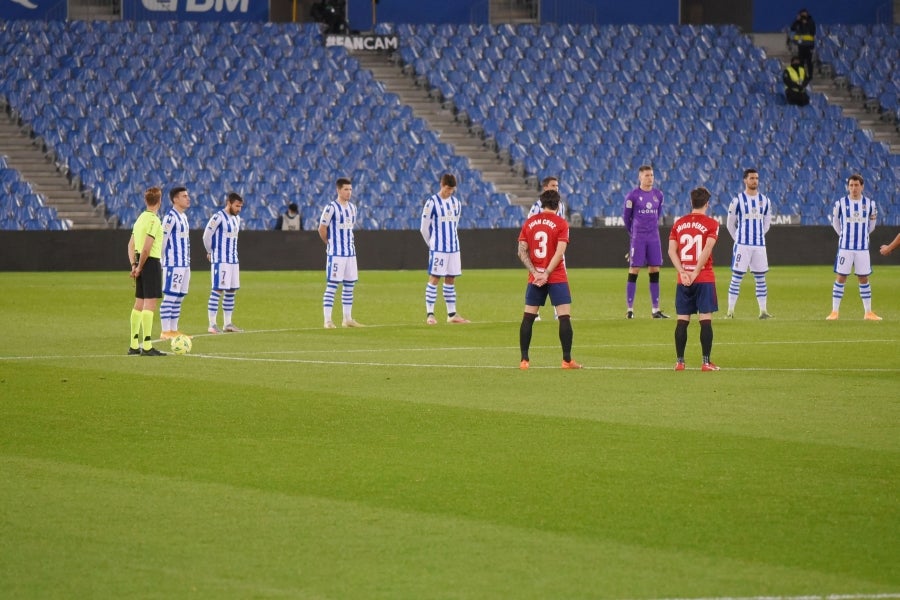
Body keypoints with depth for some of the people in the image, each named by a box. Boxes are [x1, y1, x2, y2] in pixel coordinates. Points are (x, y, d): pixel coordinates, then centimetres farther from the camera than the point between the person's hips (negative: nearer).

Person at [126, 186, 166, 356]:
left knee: (139, 303, 13)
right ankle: (147, 346, -13)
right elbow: (147, 247, -21)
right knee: (150, 304, -9)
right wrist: (139, 267, -12)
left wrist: (134, 265, 11)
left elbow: (131, 244, 16)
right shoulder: (153, 220, -14)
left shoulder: (140, 218, 13)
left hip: (141, 263, 9)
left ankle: (134, 345, 18)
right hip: (151, 262, -9)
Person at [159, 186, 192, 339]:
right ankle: (166, 331, -7)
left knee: (179, 298, 10)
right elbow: (162, 240, -15)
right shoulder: (170, 217, -12)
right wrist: (160, 262, -14)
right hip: (173, 264, -9)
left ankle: (174, 330, 14)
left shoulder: (184, 217, 17)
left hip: (184, 264, 9)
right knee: (169, 297, -8)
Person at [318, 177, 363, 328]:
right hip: (336, 253, -7)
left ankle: (347, 319, 17)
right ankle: (327, 320, -6)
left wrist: (349, 242, 12)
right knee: (332, 286, -7)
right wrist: (329, 243, 2)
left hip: (350, 252, 7)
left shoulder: (352, 207, 12)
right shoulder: (331, 208, -11)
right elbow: (322, 228, -8)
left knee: (349, 285, 9)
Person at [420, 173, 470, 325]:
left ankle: (452, 314, 12)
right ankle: (430, 314, -5)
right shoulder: (432, 203, -8)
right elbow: (424, 228, -4)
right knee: (434, 279, -6)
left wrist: (451, 241, 15)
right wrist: (432, 243, 5)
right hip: (438, 248, -6)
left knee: (451, 279, 8)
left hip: (453, 248, 6)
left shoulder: (456, 202, 10)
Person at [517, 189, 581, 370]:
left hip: (535, 278, 4)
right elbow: (559, 253, -13)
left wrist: (535, 273, -5)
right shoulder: (560, 223, -5)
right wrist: (547, 274, -12)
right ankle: (567, 360, -5)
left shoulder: (529, 222, 6)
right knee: (564, 317, -1)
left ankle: (524, 360, 5)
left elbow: (522, 251, 1)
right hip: (557, 278, -4)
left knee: (528, 317, 8)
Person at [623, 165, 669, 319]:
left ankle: (656, 309, 8)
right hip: (638, 237, -4)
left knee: (655, 272, 4)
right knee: (634, 271, -4)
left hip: (654, 237, 4)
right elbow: (626, 216, 4)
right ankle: (630, 309, 0)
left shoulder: (658, 195, 7)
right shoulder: (633, 195, -6)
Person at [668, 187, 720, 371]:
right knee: (706, 320, -1)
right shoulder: (711, 224, -3)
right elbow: (707, 249, -15)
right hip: (705, 278, -3)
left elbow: (671, 250, 0)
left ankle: (680, 361, 7)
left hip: (683, 280, 3)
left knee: (682, 320, 7)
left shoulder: (679, 223, 9)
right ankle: (706, 362, -4)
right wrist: (695, 273, -13)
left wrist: (683, 273, -6)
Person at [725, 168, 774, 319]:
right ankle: (730, 311, -2)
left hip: (759, 245, 4)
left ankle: (763, 311, 9)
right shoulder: (738, 200, -3)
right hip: (742, 244, -4)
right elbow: (730, 223, 5)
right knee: (737, 277, -4)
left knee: (761, 278, 5)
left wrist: (759, 236, 14)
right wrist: (738, 238, 6)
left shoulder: (764, 200, 8)